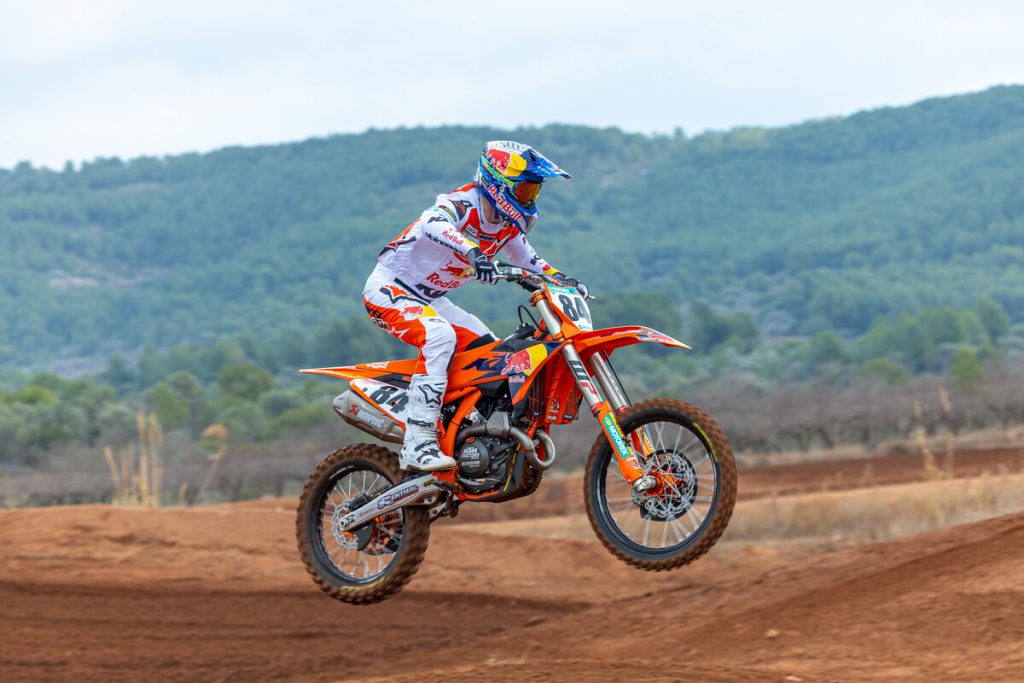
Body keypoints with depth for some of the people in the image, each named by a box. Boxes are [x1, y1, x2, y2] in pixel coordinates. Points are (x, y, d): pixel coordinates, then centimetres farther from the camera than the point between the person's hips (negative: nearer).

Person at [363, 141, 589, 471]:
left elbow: (526, 258, 23)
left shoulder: (509, 223, 3)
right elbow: (434, 224, -47)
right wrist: (471, 251, -64)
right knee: (440, 336, -33)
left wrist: (559, 277, 5)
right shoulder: (461, 204, -24)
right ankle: (417, 445, -39)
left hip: (428, 299, 10)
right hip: (390, 288, -9)